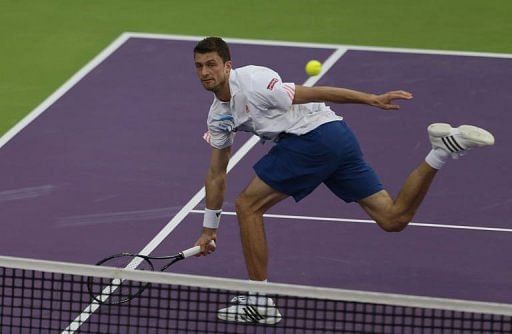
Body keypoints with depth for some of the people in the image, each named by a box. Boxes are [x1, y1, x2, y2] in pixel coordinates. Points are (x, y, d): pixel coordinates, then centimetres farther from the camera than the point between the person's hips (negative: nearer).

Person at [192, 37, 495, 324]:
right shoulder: (218, 116, 18)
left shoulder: (252, 82, -10)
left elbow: (310, 93, -14)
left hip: (314, 134, -10)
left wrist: (372, 99, -18)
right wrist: (209, 229, 30)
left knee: (249, 205, -1)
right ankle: (443, 151, -2)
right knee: (394, 219, 5)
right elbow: (217, 174, 27)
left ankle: (260, 301, 2)